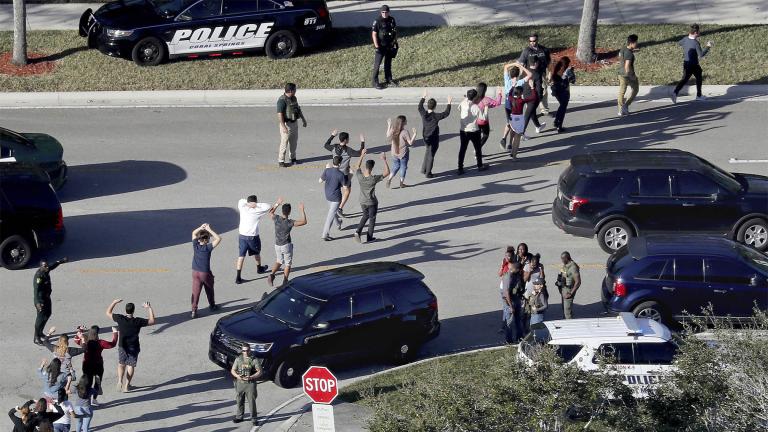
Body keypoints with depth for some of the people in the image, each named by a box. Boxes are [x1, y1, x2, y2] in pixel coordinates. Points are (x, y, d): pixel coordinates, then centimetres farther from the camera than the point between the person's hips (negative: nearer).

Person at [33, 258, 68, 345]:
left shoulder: (46, 271, -1)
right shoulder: (39, 276, -29)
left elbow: (53, 266, 23)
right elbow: (36, 289, -35)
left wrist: (62, 261, 34)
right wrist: (37, 302, -43)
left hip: (47, 297, 10)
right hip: (40, 298, -10)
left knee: (48, 313, 22)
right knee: (41, 317, -6)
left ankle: (40, 332, 38)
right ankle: (36, 338, 2)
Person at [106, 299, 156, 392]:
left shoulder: (120, 319, -16)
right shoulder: (138, 321, -18)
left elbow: (108, 313, -1)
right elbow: (152, 321, -8)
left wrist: (114, 302, 7)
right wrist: (149, 308, -3)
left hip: (122, 347, 1)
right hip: (134, 347, -1)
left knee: (121, 364, 20)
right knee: (131, 365, 11)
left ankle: (120, 380, 1)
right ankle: (126, 385, 9)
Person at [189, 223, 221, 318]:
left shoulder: (195, 245, -5)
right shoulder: (208, 248, -16)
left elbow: (193, 233, 11)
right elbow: (218, 239, -17)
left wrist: (201, 227, 0)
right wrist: (209, 230, -16)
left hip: (195, 272, 3)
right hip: (205, 273, -3)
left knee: (195, 292, 0)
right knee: (209, 290, 20)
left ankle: (194, 309, -9)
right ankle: (212, 306, 37)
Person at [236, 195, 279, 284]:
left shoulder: (243, 209, -5)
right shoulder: (256, 211, -15)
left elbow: (241, 201, 14)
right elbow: (268, 207, -9)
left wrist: (248, 203, -4)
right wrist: (257, 205, -13)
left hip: (242, 235, 2)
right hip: (252, 237, -2)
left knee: (241, 256, 2)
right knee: (256, 253, 24)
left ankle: (238, 277, -5)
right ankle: (259, 268, 48)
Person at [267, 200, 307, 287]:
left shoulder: (276, 218, -12)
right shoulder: (290, 223, -22)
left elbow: (270, 213, 12)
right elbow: (304, 222, -17)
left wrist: (277, 204, 17)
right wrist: (302, 210, -10)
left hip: (277, 245, 4)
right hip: (287, 245, -4)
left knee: (279, 261, 24)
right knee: (287, 264, 14)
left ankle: (272, 275, 1)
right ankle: (285, 282, 16)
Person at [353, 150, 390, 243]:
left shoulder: (360, 176, -21)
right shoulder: (374, 179, -30)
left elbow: (357, 166, 2)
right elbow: (387, 172, -20)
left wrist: (362, 155, 6)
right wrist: (384, 160, -18)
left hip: (362, 202, 4)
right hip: (372, 202, -4)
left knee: (365, 216, 28)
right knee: (372, 219, 16)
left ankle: (358, 231, 13)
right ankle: (369, 238, 26)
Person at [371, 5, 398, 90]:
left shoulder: (392, 20, 2)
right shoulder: (377, 22, -15)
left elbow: (395, 31, 13)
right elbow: (374, 34, -15)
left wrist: (396, 42, 12)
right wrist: (376, 46, -20)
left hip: (390, 46, 6)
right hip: (381, 46, -6)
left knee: (388, 63, 17)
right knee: (377, 64, -4)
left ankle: (389, 79, 29)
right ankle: (375, 82, 0)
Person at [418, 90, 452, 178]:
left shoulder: (423, 114, -10)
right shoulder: (436, 116, -23)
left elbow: (420, 107, 11)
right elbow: (446, 113, -12)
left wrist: (423, 97, 21)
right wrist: (449, 103, -2)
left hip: (425, 137, 5)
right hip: (434, 138, -5)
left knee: (427, 151, 27)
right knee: (431, 155, 5)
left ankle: (424, 169, 32)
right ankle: (428, 173, 13)